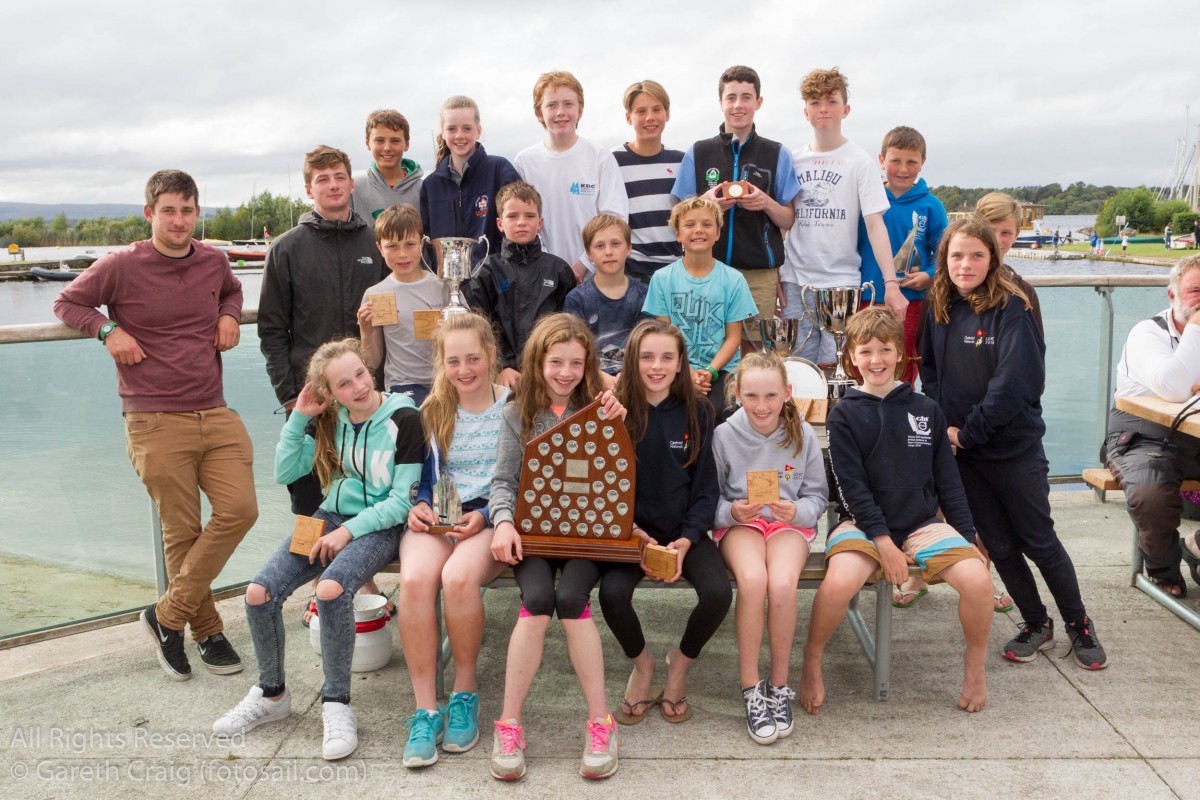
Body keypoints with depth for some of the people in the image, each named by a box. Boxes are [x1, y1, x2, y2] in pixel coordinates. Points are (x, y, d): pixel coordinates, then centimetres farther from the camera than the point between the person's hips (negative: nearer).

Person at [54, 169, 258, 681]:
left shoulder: (213, 261, 8)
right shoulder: (121, 266, -3)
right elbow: (67, 302, 10)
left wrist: (229, 316, 9)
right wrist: (108, 330, -7)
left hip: (215, 416, 4)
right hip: (156, 422, -4)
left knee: (239, 510, -9)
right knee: (182, 532, 1)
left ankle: (168, 616, 6)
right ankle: (206, 630, 20)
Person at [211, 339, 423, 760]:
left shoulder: (403, 419, -10)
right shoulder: (328, 420, 7)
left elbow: (402, 500, -12)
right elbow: (284, 473, 7)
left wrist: (350, 531, -17)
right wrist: (298, 418, -3)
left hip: (378, 527, -6)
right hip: (329, 518, 6)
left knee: (330, 589, -35)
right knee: (259, 592, -14)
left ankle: (337, 705, -17)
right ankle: (271, 694, 10)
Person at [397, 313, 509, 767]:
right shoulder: (431, 413, 13)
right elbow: (422, 479, 16)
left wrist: (485, 516, -14)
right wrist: (418, 507, -7)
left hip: (494, 518, -3)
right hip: (437, 519, 3)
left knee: (458, 576, -35)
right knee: (415, 578, -31)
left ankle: (465, 691, -10)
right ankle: (426, 708, -20)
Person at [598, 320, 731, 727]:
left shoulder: (696, 412, -1)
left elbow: (705, 488, 1)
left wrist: (685, 541, -14)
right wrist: (633, 533, -16)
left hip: (685, 531, 1)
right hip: (632, 529, -1)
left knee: (718, 593, -26)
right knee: (612, 593, -29)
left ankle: (680, 664, 8)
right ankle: (642, 664, 6)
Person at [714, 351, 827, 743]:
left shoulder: (802, 434, -3)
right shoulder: (724, 435, -5)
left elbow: (818, 497, 4)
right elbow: (710, 501, 0)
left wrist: (797, 511, -18)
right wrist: (733, 511, -21)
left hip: (790, 521, 1)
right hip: (738, 522, 0)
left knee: (782, 584, -32)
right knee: (752, 579, -34)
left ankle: (779, 685, -10)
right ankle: (751, 688, -17)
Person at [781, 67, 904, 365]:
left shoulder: (860, 161, 0)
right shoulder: (792, 160, 10)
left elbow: (874, 223, -6)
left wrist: (891, 282, -15)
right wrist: (772, 276, 5)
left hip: (841, 283, -3)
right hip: (794, 282, 3)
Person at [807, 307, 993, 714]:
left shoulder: (926, 410, 8)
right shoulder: (845, 414, 0)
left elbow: (948, 481, 12)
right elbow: (852, 486, -7)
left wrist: (967, 537, 4)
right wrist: (884, 543, -15)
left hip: (923, 522, 3)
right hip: (863, 523, -2)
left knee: (978, 579, -23)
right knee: (838, 583, -32)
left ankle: (975, 663, 7)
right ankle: (812, 661, -4)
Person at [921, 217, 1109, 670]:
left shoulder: (1011, 309, -13)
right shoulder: (939, 310, 4)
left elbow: (1014, 382, -21)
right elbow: (930, 372, 10)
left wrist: (968, 432, -18)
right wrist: (940, 423, -5)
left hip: (1013, 447, -5)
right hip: (961, 451, 5)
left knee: (1039, 542, 6)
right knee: (999, 545, 12)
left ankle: (1079, 624, 26)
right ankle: (1036, 625, 29)